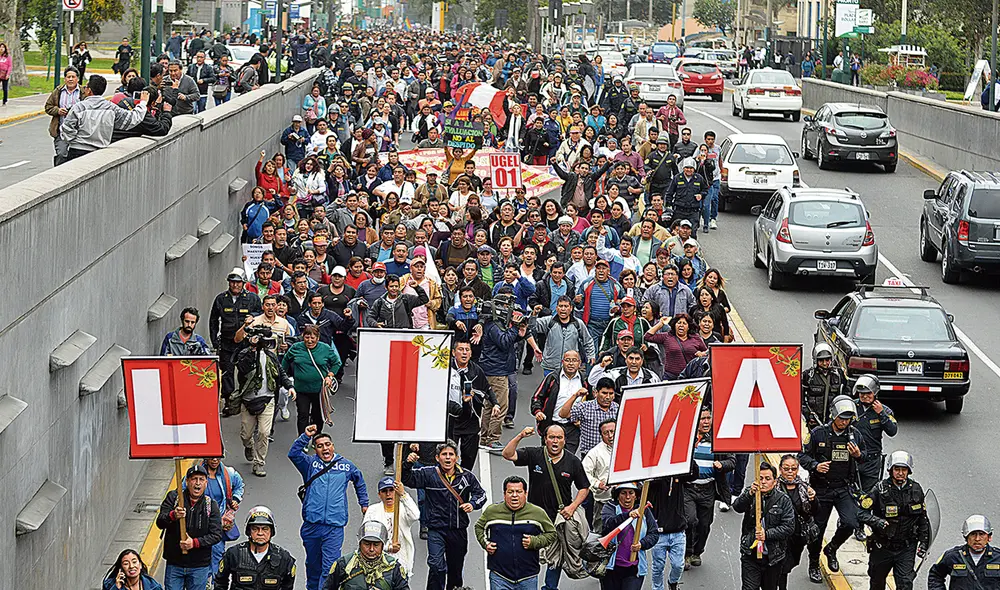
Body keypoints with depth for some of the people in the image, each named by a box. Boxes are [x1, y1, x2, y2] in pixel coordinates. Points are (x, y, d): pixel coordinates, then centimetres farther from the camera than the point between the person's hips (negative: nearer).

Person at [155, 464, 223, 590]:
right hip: (174, 564, 0)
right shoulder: (173, 497, 1)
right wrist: (173, 516, -31)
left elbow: (217, 535, -4)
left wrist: (195, 543, -19)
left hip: (199, 566, 0)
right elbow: (160, 523, -8)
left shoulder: (211, 505, 2)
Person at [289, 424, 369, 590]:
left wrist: (364, 503, 26)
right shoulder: (310, 463, 5)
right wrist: (305, 436, -21)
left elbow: (360, 482, 28)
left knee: (329, 567, -9)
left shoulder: (346, 465, 9)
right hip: (311, 525, 1)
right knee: (313, 564, 15)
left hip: (334, 527, -1)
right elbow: (293, 454, -13)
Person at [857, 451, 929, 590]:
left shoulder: (916, 490, 0)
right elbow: (862, 513, -11)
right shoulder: (880, 489, -11)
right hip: (882, 546, -1)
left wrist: (923, 543, 5)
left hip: (906, 548, 1)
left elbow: (923, 519, 10)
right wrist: (877, 522, -29)